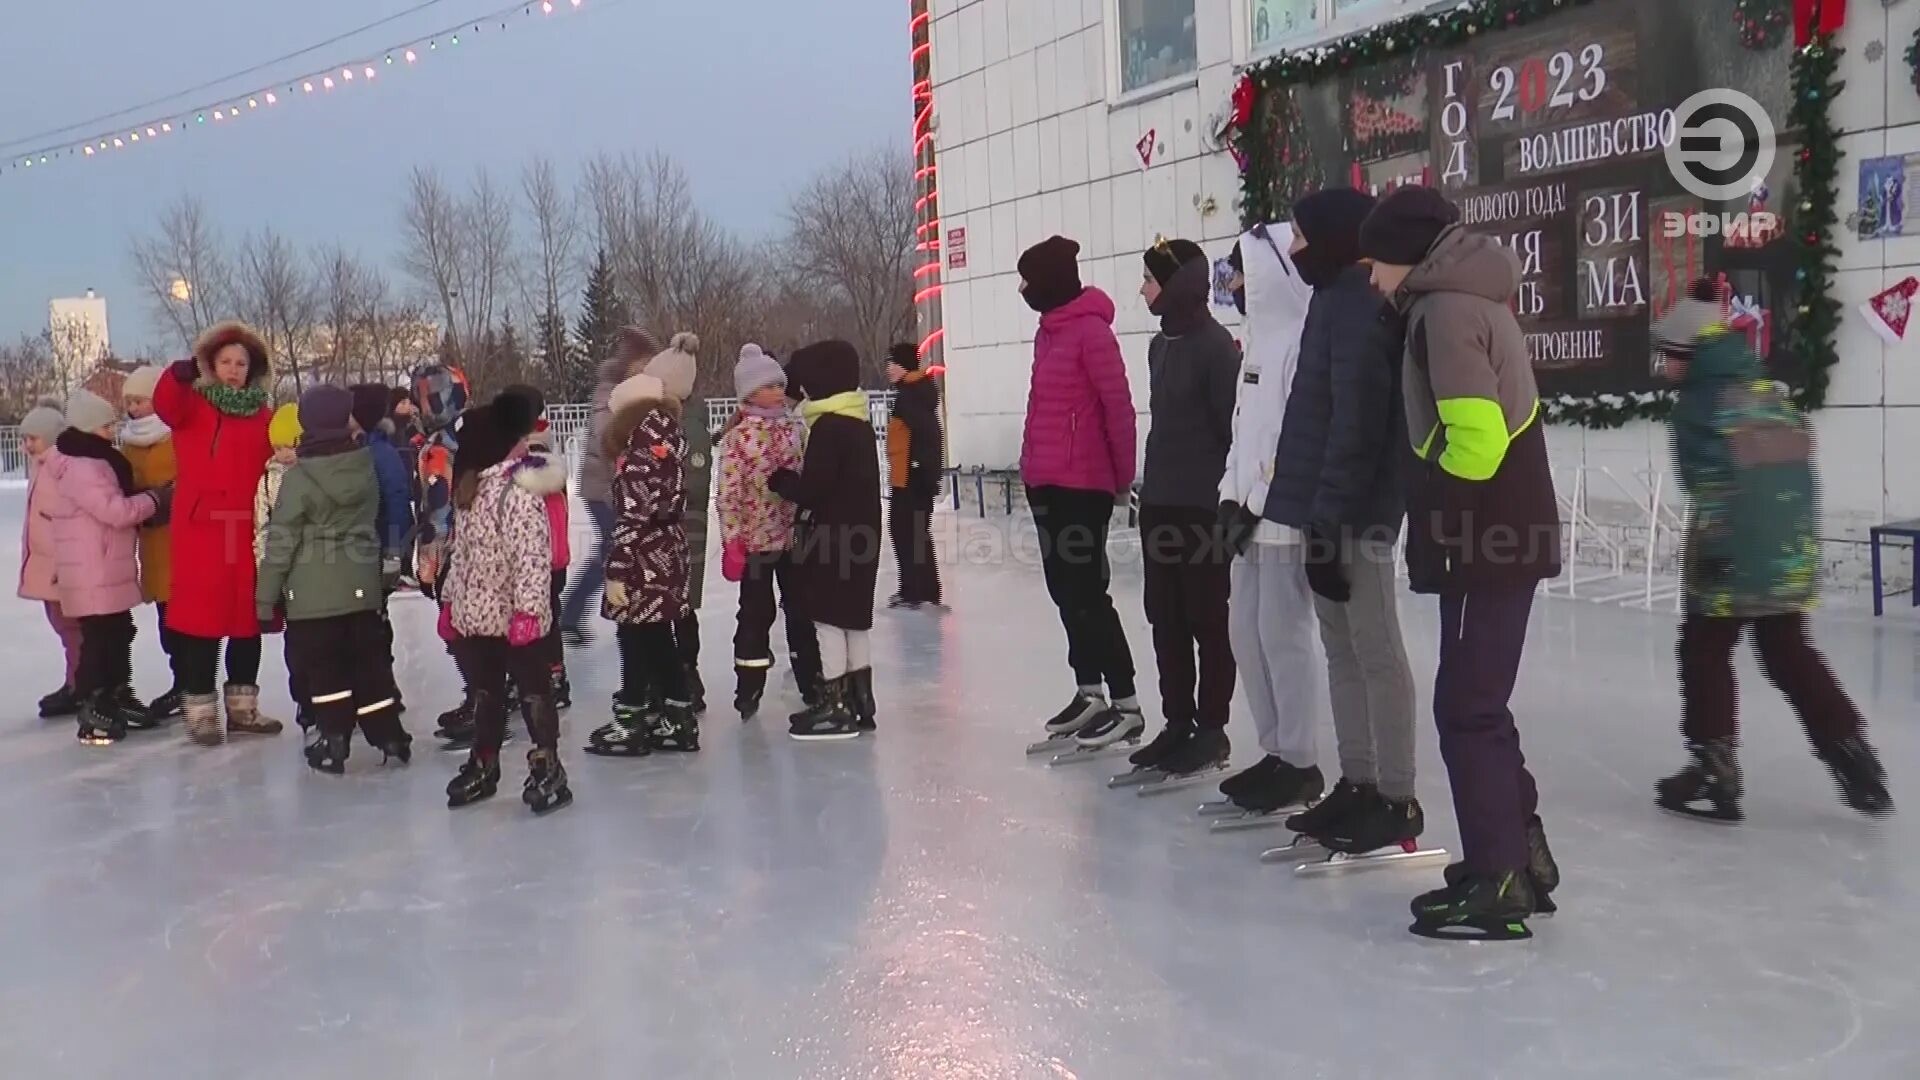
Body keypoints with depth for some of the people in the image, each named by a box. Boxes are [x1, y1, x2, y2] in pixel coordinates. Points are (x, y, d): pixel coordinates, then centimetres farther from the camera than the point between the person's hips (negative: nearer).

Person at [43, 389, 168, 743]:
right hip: (91, 574, -11)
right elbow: (117, 511, -24)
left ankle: (116, 699, 29)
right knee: (99, 638, -7)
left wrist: (147, 500, 7)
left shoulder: (94, 461, 15)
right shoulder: (80, 468, -19)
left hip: (108, 569, 11)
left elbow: (116, 506, 23)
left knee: (118, 634, 17)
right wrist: (155, 498, -11)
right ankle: (92, 712, -1)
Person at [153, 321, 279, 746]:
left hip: (246, 530, 4)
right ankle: (200, 709, 8)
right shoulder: (192, 404, 2)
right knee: (202, 615, -1)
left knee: (247, 618, 11)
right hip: (200, 529, -4)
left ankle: (242, 706, 23)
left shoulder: (263, 415, 12)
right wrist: (179, 375, -37)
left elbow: (271, 462, 12)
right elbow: (166, 405, -20)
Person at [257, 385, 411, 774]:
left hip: (312, 592, -4)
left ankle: (334, 742, 7)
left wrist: (266, 595, -3)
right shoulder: (366, 466, 0)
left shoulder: (297, 477, -13)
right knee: (369, 659, 12)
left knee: (321, 665, 5)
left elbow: (281, 541, -9)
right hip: (361, 585, 4)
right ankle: (389, 734, 16)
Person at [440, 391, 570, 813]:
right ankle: (483, 766, 33)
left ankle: (548, 770, 12)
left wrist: (528, 608, -25)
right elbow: (459, 551, 15)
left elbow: (532, 554, -21)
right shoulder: (469, 487, 8)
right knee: (484, 694, 19)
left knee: (533, 692, 3)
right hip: (475, 613, 7)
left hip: (515, 616, -7)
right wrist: (450, 601, 15)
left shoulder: (519, 490, -15)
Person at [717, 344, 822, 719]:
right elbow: (728, 492, -12)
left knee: (802, 608, 14)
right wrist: (731, 540, -15)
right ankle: (749, 689, 16)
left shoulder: (796, 428, 4)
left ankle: (811, 679, 28)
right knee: (756, 614, 4)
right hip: (756, 537, -4)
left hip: (796, 535, 4)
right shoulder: (738, 436, -10)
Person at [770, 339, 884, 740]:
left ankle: (836, 707, 0)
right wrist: (793, 479, 11)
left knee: (828, 619, -3)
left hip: (835, 536, -10)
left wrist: (777, 479, -3)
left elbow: (813, 489, -20)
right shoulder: (859, 423, 13)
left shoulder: (828, 427, -17)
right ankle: (859, 700, 20)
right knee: (852, 618, 15)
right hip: (859, 533, 10)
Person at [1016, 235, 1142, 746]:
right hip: (1045, 481, 9)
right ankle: (1088, 692, 21)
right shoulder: (1048, 330, 15)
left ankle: (1126, 703, 1)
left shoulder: (1090, 329, -13)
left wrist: (1123, 476, -11)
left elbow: (1118, 406, -15)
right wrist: (1031, 466, 14)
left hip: (1080, 482, -9)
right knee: (1064, 588, 12)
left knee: (1086, 591, -6)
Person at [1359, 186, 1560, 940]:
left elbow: (1475, 438, -22)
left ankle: (1497, 882, 3)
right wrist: (1441, 513, 14)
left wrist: (1441, 515, -12)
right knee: (1477, 702, 16)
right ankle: (1517, 853, 26)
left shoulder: (1445, 311, -14)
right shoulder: (1471, 297, 17)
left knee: (1465, 707, -3)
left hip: (1489, 539, -10)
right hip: (1505, 532, 10)